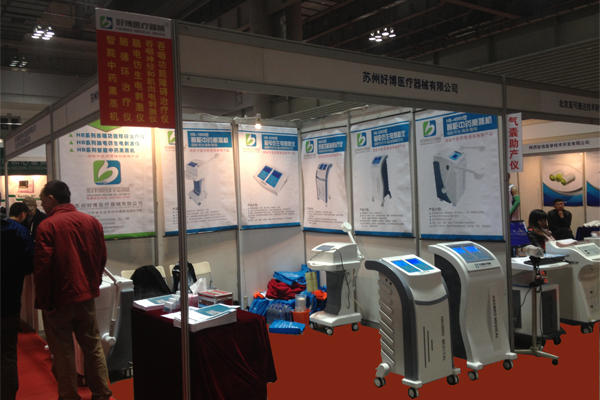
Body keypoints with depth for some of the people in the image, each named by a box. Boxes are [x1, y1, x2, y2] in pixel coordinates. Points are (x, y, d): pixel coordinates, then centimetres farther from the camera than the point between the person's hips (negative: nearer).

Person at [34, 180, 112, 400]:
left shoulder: (47, 226, -14)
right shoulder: (92, 222, 1)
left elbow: (42, 266, -16)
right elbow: (101, 257, 7)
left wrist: (42, 300, -6)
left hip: (59, 299, -5)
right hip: (87, 296, 5)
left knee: (63, 352, 8)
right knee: (93, 346, 14)